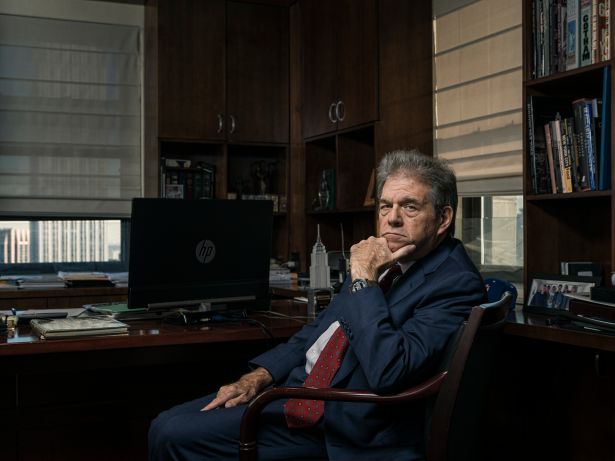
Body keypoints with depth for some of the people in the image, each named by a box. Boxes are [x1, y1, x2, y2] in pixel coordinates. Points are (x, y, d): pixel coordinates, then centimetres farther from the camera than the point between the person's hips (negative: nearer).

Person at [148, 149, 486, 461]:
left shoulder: (457, 282, -16)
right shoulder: (384, 259, 10)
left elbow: (386, 372, -28)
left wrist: (364, 278, -21)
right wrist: (259, 376, 4)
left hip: (334, 420, -8)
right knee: (168, 426, 2)